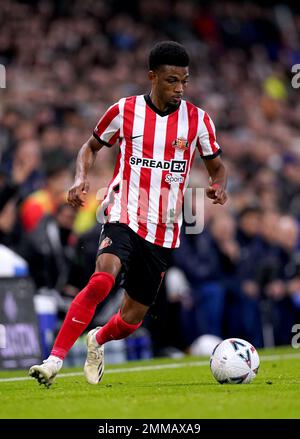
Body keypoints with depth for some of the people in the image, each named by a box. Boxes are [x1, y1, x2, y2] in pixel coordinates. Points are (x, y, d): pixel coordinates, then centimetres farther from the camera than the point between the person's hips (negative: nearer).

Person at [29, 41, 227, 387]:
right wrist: (81, 178, -6)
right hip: (124, 216, -3)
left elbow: (216, 166, 13)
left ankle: (97, 341, 43)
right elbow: (92, 146, 14)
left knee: (132, 319, 8)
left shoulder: (198, 120, 1)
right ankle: (55, 359, -29)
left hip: (164, 231, 3)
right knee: (102, 280, -32)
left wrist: (217, 186, -11)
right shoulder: (125, 111, -1)